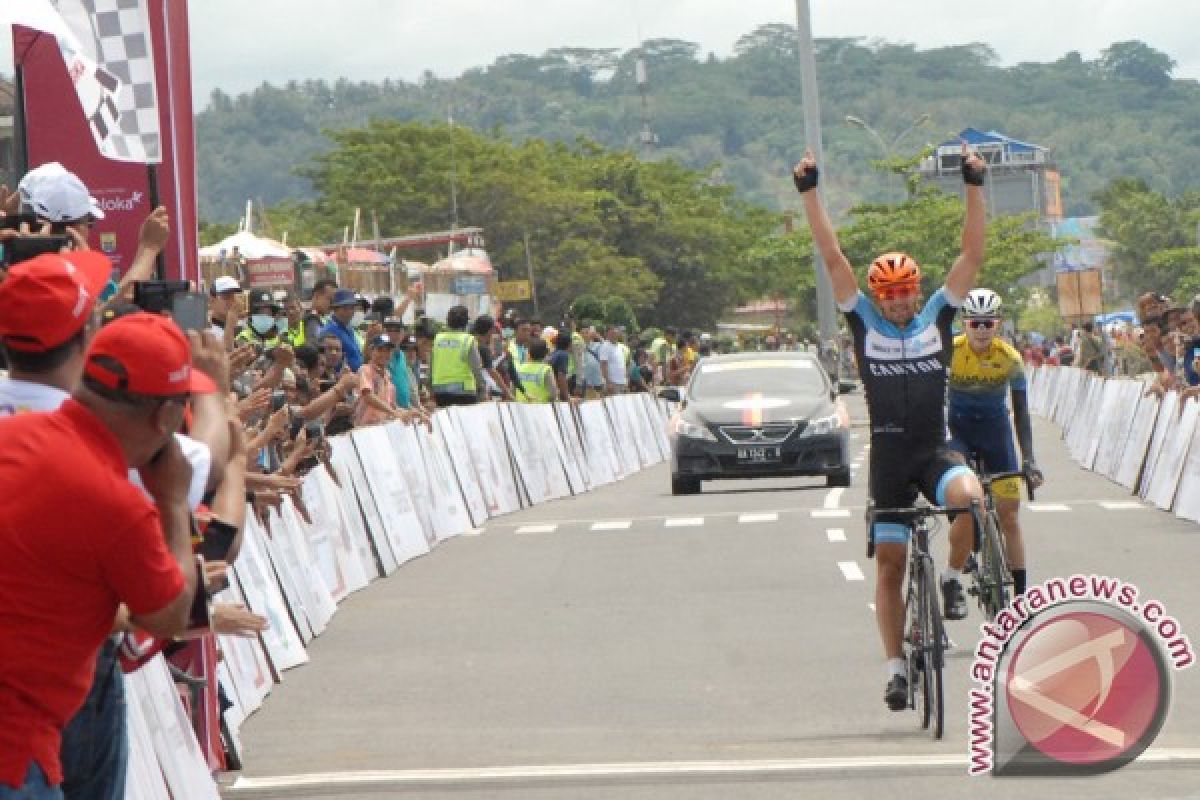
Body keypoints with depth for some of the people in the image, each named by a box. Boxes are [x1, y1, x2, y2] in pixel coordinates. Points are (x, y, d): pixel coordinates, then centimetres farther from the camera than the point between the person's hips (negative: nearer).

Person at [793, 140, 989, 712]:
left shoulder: (937, 317, 4)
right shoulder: (864, 322, 3)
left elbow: (972, 253, -2)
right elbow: (832, 257, -2)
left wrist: (974, 187, -10)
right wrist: (809, 192, -8)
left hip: (935, 450, 0)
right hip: (888, 456, 1)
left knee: (970, 496, -33)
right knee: (889, 564, 4)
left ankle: (952, 578, -7)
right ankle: (896, 667, 13)